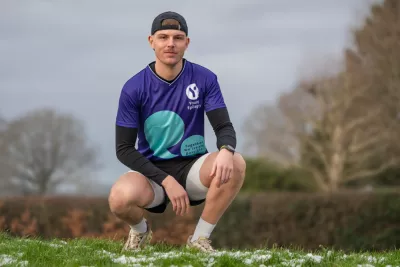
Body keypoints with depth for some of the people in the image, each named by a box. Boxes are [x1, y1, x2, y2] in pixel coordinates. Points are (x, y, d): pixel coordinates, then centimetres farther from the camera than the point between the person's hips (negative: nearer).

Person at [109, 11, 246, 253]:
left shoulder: (204, 79, -3)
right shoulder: (134, 88, -8)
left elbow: (224, 127, -7)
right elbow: (124, 149, -8)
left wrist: (226, 150, -33)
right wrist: (167, 181, -21)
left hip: (192, 169, 2)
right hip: (152, 170, -2)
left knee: (235, 164, -30)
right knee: (121, 198, -36)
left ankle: (200, 239, -11)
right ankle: (140, 230, 4)